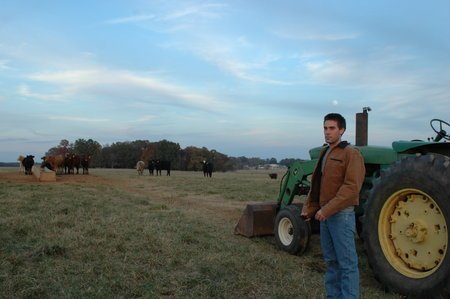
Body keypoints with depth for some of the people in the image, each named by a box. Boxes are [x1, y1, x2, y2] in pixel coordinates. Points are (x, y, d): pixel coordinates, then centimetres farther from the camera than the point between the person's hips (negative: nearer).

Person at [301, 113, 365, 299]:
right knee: (331, 261, 16)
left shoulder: (351, 153, -10)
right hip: (324, 214, 8)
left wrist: (327, 209, -22)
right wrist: (309, 208, 8)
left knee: (347, 263, -2)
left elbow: (351, 187, -20)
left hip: (342, 215, -8)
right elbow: (316, 184, 18)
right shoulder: (324, 153, 14)